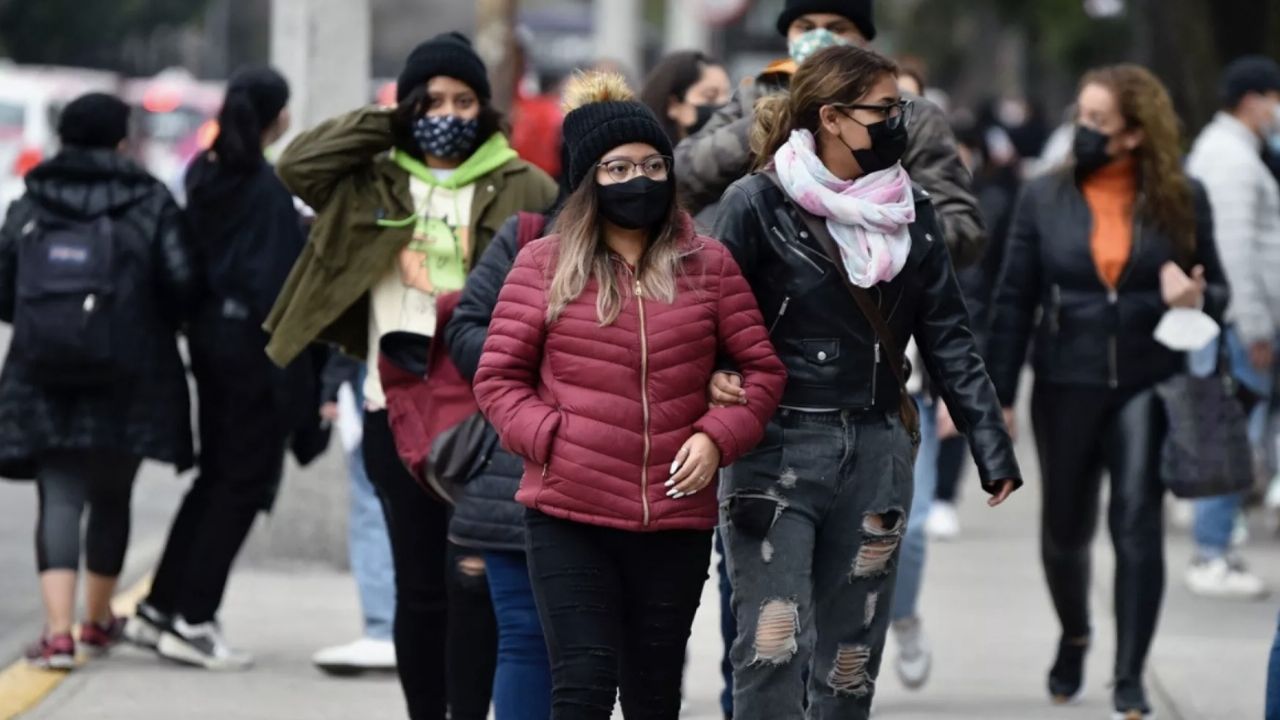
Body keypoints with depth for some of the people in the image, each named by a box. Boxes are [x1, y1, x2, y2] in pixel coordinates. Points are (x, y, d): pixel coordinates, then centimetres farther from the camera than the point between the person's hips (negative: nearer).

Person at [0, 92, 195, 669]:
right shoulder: (150, 204, -2)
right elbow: (181, 282, -11)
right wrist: (160, 325, 10)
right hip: (127, 379, -1)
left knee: (59, 500, -2)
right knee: (111, 497, 15)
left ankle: (58, 631, -18)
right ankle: (98, 621, 29)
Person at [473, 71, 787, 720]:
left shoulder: (707, 265, 7)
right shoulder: (545, 265, 2)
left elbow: (762, 368, 11)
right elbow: (498, 377, 4)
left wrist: (718, 437, -6)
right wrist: (549, 437, -12)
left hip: (676, 520, 2)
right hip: (568, 518, -2)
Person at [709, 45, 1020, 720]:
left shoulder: (911, 211, 9)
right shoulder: (759, 203, -6)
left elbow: (947, 337, 11)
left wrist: (992, 448, 6)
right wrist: (712, 379, -25)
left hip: (876, 453, 5)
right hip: (778, 450, -5)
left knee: (852, 657, 8)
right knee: (774, 647, -14)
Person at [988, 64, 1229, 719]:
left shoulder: (1180, 199, 0)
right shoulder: (1045, 197, 1)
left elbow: (1217, 291, 8)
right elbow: (1014, 301, 2)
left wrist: (1195, 297, -16)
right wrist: (999, 396, -1)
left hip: (1148, 382, -1)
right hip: (1067, 383, 1)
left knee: (1138, 523, -11)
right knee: (1065, 526, 12)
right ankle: (1074, 635, 40)